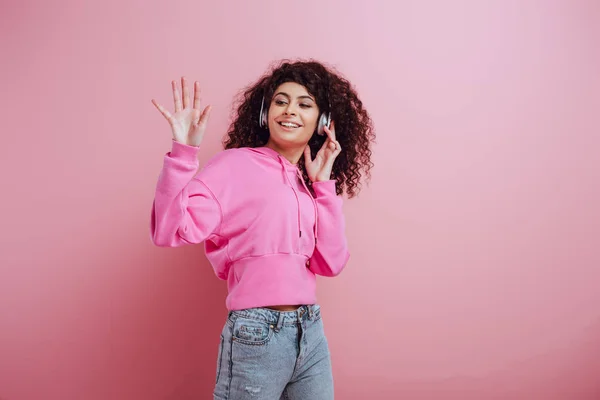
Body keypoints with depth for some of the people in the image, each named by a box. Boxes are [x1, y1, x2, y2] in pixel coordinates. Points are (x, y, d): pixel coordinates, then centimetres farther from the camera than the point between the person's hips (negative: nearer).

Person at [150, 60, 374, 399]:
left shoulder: (311, 185, 11)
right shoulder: (236, 165, -6)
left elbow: (330, 263, -1)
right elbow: (171, 229, -17)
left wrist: (324, 183, -1)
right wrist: (184, 151, -25)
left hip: (312, 333, 6)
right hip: (257, 336, -5)